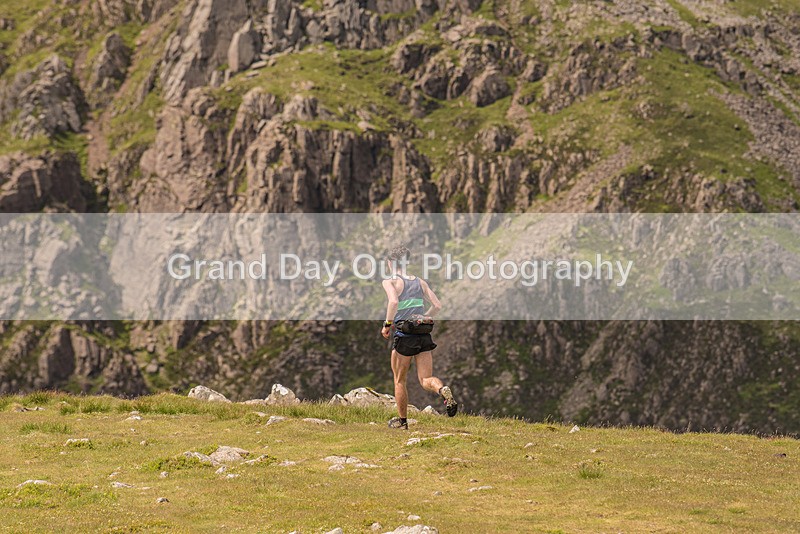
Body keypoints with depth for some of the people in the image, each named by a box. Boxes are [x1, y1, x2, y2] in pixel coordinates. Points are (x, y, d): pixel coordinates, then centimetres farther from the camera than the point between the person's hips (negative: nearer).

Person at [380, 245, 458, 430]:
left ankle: (402, 420, 22)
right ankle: (443, 390, -28)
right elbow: (437, 306, 10)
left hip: (404, 336, -4)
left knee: (399, 381, 14)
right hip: (424, 335, 4)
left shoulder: (390, 282, -3)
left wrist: (387, 324, -12)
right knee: (425, 380, 4)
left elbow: (393, 302, -23)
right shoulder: (419, 281, 12)